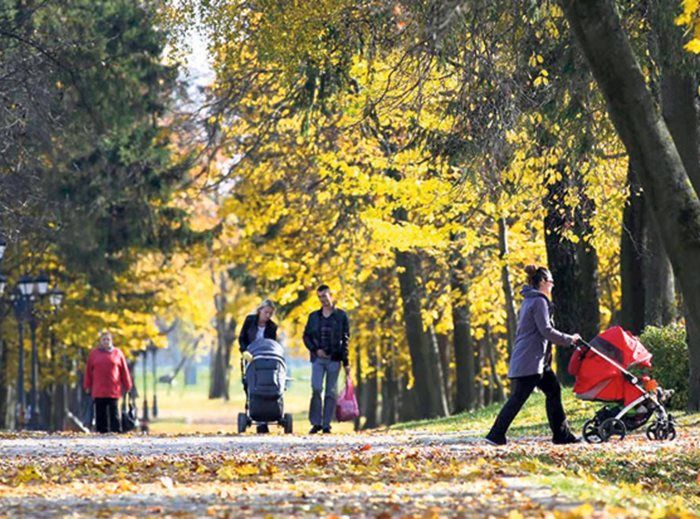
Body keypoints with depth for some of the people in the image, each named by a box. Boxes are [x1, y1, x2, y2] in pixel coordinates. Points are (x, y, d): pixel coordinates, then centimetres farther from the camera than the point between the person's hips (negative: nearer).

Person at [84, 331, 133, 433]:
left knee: (114, 413, -1)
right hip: (98, 391, 1)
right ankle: (102, 432, 3)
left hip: (113, 390, -1)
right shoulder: (94, 353, 8)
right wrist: (87, 386, 6)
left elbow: (124, 371, 8)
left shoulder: (117, 353, 6)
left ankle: (115, 432, -1)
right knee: (100, 414, 1)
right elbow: (88, 371, 10)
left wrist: (127, 386, 8)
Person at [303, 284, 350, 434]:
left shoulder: (341, 316, 6)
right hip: (318, 358, 1)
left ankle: (326, 424, 3)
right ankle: (316, 423, -6)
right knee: (316, 389, -12)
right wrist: (316, 350, -5)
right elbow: (306, 336, 13)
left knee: (331, 392, -1)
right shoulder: (314, 316, 12)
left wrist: (346, 362, 0)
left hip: (334, 359, -1)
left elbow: (345, 339, 5)